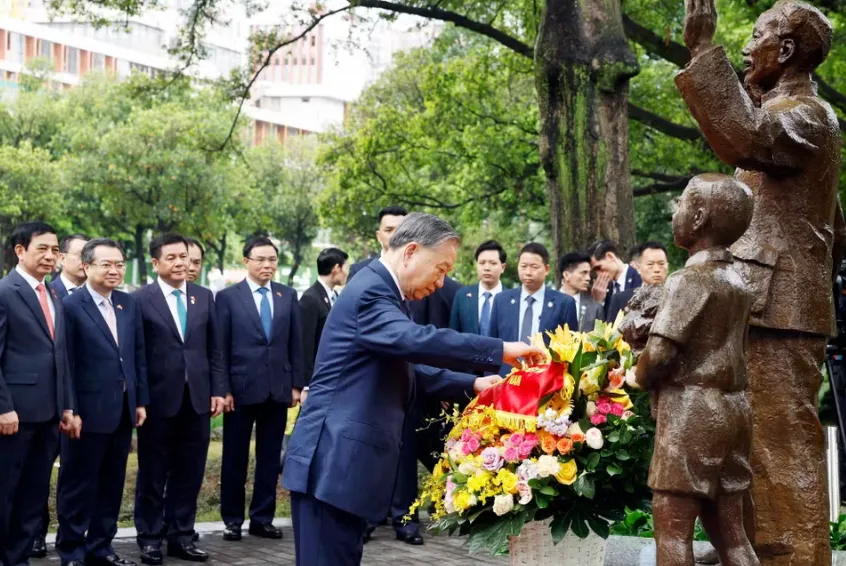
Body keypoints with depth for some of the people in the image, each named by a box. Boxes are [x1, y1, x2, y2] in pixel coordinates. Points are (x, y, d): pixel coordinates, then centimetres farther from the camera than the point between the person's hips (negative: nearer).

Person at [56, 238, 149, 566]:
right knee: (79, 485, 4)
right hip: (89, 410, -6)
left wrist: (141, 401, 9)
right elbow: (65, 365, -12)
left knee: (112, 484, 13)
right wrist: (69, 410, -15)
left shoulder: (129, 305, 10)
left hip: (122, 410, 6)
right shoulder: (71, 306, -10)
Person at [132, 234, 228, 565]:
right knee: (153, 473, 8)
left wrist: (219, 390, 5)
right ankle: (150, 538, 19)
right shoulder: (141, 299, -5)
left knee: (189, 473, 9)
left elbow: (214, 349, 10)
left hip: (197, 398, 4)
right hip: (159, 399, -4)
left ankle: (181, 537, 19)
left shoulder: (204, 297, 8)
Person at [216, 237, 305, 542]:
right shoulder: (228, 297, -1)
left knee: (270, 457, 7)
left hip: (278, 388, 3)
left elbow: (295, 344, 9)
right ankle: (232, 519, 17)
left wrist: (296, 384, 4)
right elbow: (220, 348, -3)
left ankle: (262, 518, 16)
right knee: (235, 457, 7)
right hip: (242, 388, -3)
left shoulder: (288, 296, 8)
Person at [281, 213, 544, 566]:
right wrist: (500, 350, -27)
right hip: (333, 463, -10)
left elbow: (405, 368, 25)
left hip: (345, 460, 10)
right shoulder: (370, 291, -14)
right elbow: (414, 340, -32)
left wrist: (471, 383, 15)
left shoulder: (383, 292, 18)